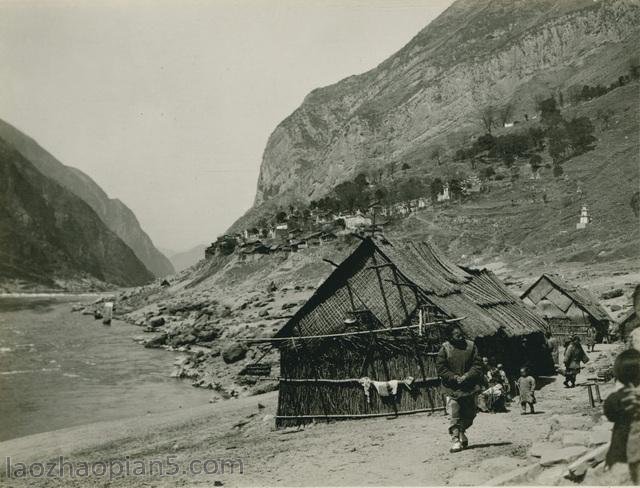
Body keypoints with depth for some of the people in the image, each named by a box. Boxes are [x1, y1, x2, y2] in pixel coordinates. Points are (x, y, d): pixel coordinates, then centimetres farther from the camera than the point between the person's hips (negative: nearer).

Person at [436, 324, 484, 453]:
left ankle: (461, 432, 35)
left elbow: (477, 365, 1)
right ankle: (455, 439, -8)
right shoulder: (445, 348, -4)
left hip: (469, 387, 3)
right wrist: (454, 377, -15)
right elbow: (440, 368, -4)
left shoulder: (471, 346, 2)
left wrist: (466, 376, -13)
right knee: (455, 414, -10)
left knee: (469, 413, 12)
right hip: (452, 388, -3)